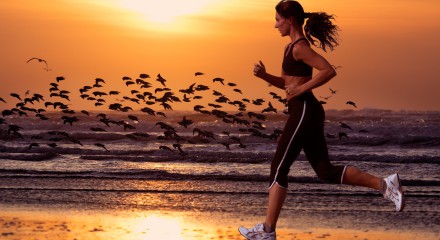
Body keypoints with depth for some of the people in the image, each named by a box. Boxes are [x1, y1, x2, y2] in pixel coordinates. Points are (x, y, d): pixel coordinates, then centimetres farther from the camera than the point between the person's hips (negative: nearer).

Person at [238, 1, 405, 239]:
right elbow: (285, 83, 23)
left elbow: (329, 70, -23)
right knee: (327, 172, 8)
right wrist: (264, 75, 6)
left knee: (278, 168, -4)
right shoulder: (291, 46, 17)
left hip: (304, 112, -10)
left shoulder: (299, 47, -13)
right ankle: (384, 184, 5)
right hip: (306, 112, 10)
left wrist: (301, 89, -19)